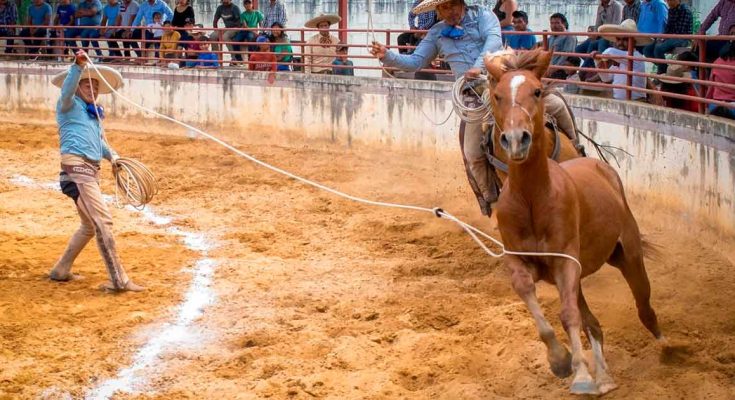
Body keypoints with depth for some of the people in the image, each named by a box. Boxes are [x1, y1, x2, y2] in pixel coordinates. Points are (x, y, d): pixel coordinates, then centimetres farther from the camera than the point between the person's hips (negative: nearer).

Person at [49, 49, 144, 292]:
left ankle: (61, 270, 30)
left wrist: (112, 155, 7)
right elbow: (67, 90, -21)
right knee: (103, 221, -15)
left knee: (90, 225, 19)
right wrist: (78, 66, -35)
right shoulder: (69, 106, 1)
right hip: (77, 169, -10)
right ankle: (119, 280, -17)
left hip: (92, 172, 10)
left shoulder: (94, 113, 24)